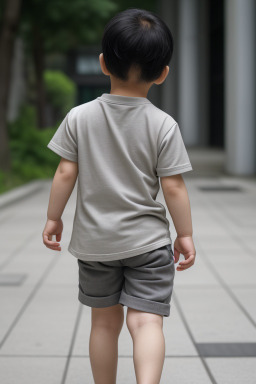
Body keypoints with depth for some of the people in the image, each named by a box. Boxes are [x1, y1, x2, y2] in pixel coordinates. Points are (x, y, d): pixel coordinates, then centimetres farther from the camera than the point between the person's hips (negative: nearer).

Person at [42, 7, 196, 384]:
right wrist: (186, 234, 2)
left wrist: (53, 217, 9)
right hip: (148, 240, -2)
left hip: (94, 240, 2)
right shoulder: (163, 125, -9)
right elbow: (173, 186, -8)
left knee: (104, 322, 15)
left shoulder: (79, 117, -5)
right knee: (146, 320, -3)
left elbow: (66, 173, -4)